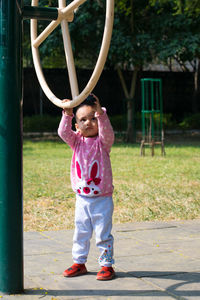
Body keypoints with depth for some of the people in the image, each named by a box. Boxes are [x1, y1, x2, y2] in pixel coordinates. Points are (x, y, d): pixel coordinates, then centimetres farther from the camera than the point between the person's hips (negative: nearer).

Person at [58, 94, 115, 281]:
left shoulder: (103, 142, -6)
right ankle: (79, 262, 27)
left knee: (103, 234, 3)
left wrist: (100, 113, -37)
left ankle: (107, 264, 14)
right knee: (80, 233, 14)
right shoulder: (77, 141, 3)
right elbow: (63, 133, -12)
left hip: (102, 198, -4)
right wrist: (67, 115, -25)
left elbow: (107, 132, -27)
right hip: (82, 198, 4)